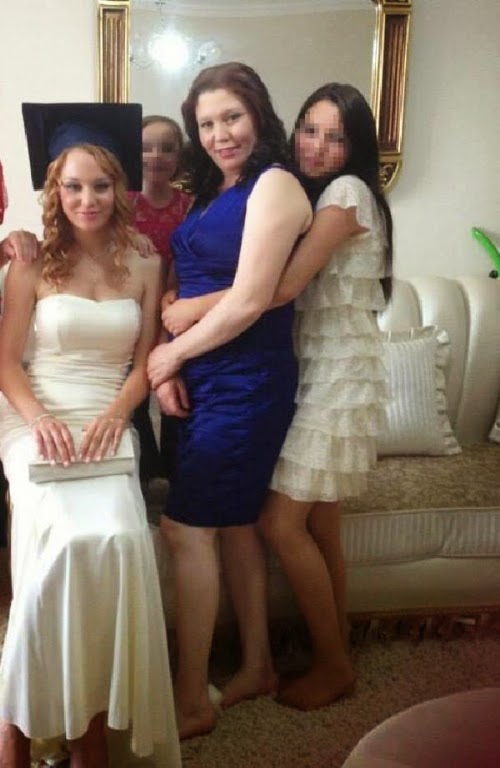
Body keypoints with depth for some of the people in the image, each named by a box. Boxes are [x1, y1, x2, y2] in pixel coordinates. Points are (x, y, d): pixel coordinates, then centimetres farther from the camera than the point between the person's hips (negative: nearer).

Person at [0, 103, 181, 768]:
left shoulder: (144, 269, 11)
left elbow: (145, 362, 8)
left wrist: (114, 415, -11)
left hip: (108, 426, 2)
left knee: (118, 539, -28)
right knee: (70, 539, -29)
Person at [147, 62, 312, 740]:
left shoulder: (274, 185, -11)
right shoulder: (214, 192, 15)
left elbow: (247, 302, -19)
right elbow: (185, 288, 10)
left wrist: (172, 352, -9)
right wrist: (166, 366, -5)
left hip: (245, 384, -8)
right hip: (204, 381, 8)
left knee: (187, 530, -6)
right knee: (232, 525, 14)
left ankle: (191, 701, 7)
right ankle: (256, 666, 29)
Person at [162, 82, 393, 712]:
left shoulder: (348, 191, -11)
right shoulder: (308, 196, 17)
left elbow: (284, 285, -22)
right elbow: (290, 288, 6)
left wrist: (194, 307, -20)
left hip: (339, 375, -8)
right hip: (314, 370, 8)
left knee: (280, 522, -6)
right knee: (317, 523, 12)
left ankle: (333, 664, 11)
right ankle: (333, 653, 26)